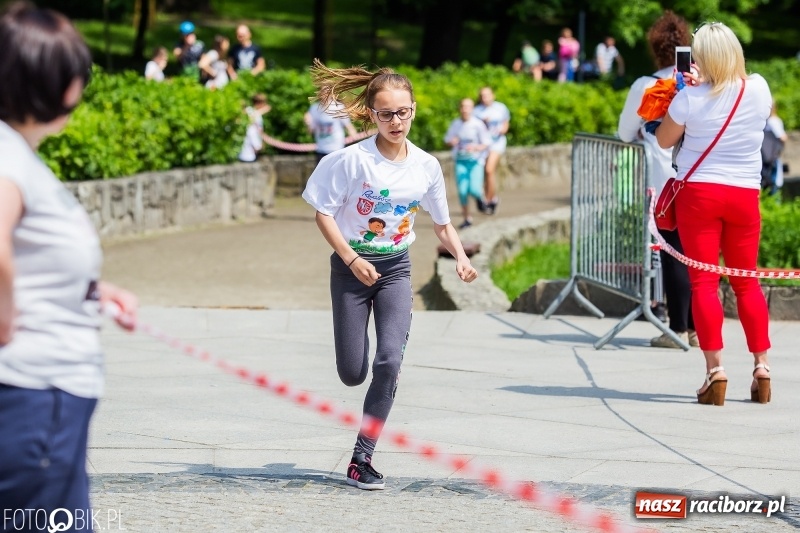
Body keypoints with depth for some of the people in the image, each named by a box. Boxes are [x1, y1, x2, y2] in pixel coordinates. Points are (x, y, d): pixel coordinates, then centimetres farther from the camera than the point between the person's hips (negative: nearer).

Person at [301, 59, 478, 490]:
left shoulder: (426, 166, -3)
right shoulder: (352, 160, -14)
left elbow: (441, 223, 10)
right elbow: (324, 213, -10)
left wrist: (460, 256, -8)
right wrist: (352, 260, -19)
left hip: (396, 269, 2)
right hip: (351, 267, -2)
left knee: (390, 361, -15)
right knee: (352, 373, -2)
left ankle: (361, 460, -6)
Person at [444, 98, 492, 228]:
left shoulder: (478, 124, -8)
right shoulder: (455, 124, 3)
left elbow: (486, 143, -5)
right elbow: (448, 138, 15)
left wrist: (476, 147, -24)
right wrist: (451, 141, -9)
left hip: (476, 160, -3)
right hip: (461, 162, 3)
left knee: (474, 190, -15)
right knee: (462, 191, -7)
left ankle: (479, 196, 24)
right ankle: (467, 219, 8)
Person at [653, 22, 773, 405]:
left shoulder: (691, 97, -12)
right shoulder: (758, 89, -2)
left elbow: (664, 140, 1)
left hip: (700, 193, -3)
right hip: (745, 195, 3)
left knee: (704, 282, -2)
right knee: (746, 282, 14)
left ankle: (715, 370, -11)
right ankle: (762, 368, 11)